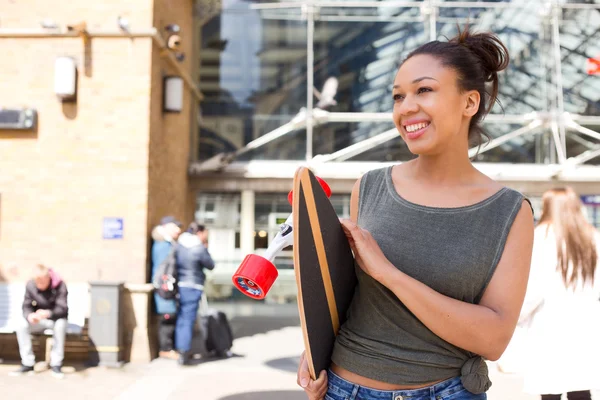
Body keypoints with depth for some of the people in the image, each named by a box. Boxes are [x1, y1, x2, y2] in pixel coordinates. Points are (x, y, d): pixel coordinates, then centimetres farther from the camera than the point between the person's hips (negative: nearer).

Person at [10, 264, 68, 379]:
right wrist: (29, 316, -33)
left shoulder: (60, 285, -19)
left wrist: (48, 313, -48)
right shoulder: (30, 285, -9)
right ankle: (28, 364, -19)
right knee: (21, 327, -26)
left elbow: (62, 309, -26)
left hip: (56, 319, -3)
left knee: (60, 325, -38)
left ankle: (56, 365, -27)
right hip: (39, 321, 3)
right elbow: (26, 307, -7)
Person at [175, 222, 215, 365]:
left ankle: (180, 349, 24)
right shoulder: (199, 249, -14)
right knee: (187, 320, -1)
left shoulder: (181, 243, 3)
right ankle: (184, 353, -1)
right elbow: (210, 265, -3)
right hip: (192, 287, -7)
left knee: (180, 319, 15)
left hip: (178, 285, 7)